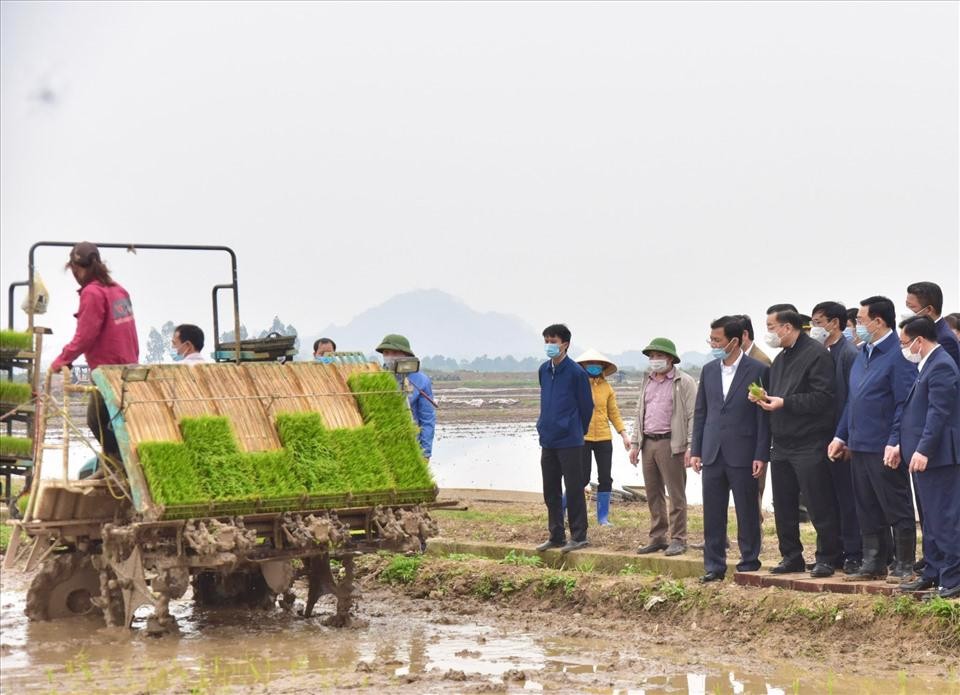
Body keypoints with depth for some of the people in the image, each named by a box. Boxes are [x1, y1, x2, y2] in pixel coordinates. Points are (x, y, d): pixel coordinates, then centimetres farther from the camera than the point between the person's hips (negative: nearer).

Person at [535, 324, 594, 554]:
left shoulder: (576, 372, -10)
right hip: (547, 440, 7)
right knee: (550, 490, 11)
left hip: (569, 442, -7)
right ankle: (556, 535, 19)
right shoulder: (544, 370, 9)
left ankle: (579, 536, 5)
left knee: (574, 489, -1)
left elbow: (586, 406, -2)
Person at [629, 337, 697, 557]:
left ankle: (678, 539, -1)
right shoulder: (646, 382, 17)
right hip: (648, 443, 7)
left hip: (671, 443, -7)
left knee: (676, 494, -4)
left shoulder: (684, 382, -3)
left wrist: (691, 447, -15)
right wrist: (635, 443, 14)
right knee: (653, 494, 10)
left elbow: (692, 416, -8)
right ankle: (658, 537, 17)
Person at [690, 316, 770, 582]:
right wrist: (695, 450, 9)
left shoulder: (758, 371, -5)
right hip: (712, 453, 5)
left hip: (743, 453, -5)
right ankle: (714, 565, 12)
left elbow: (764, 416, -6)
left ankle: (749, 562, 13)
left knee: (747, 511, 3)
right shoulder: (709, 371, 10)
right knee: (712, 512, 6)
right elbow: (700, 412, 14)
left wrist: (761, 456, -10)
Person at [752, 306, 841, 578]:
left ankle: (827, 558, 5)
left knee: (819, 505, -3)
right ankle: (791, 556, 21)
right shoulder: (780, 359, 18)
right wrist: (765, 399, 2)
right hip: (782, 442, 9)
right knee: (784, 505, 11)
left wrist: (784, 403, -20)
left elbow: (823, 398, -19)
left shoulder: (816, 354, -11)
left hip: (809, 443, -9)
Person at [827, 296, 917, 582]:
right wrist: (841, 435, 17)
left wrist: (894, 444, -22)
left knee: (897, 510, 1)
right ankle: (873, 563, 21)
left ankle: (905, 566, 8)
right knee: (867, 510, 13)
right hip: (859, 446, 9)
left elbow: (905, 404, -17)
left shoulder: (897, 355, -13)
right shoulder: (863, 354, 14)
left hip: (884, 449, -9)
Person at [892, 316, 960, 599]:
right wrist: (901, 443, 17)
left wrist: (923, 450, -25)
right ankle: (933, 574, 24)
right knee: (932, 520, 16)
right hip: (923, 454, 11)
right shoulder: (929, 365, 17)